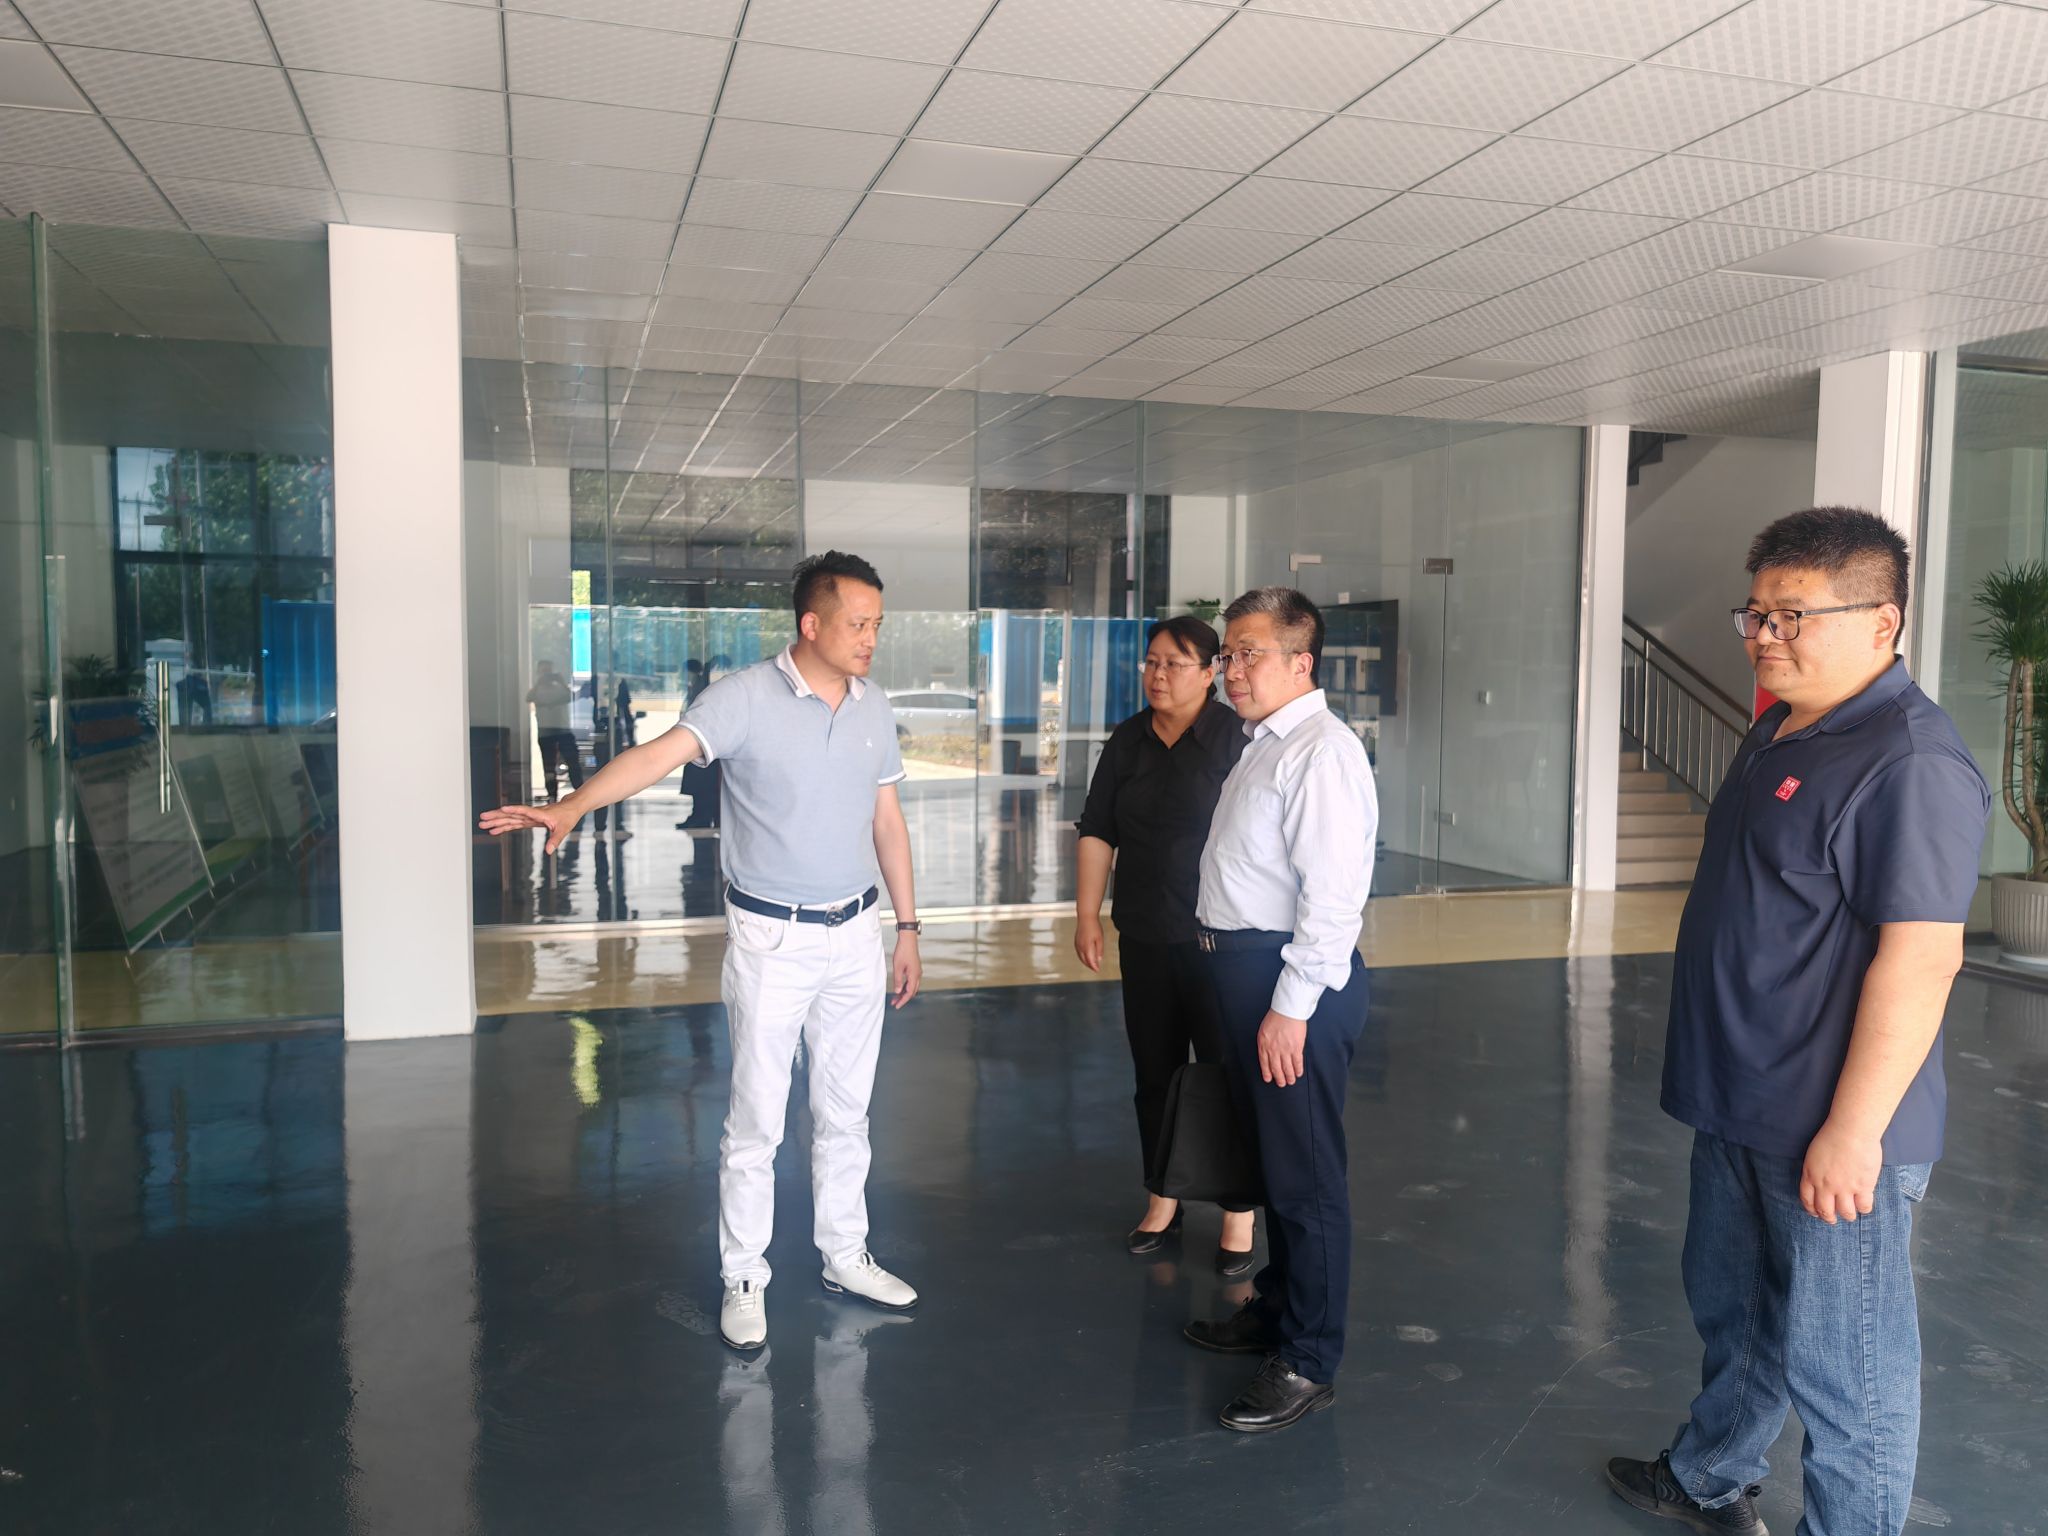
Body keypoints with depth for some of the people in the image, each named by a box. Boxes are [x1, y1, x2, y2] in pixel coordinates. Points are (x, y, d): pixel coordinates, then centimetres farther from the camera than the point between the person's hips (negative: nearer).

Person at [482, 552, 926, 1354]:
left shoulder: (875, 709, 3)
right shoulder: (746, 697, -15)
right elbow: (660, 753, -30)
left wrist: (908, 929, 12)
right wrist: (571, 806, -47)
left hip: (855, 935, 5)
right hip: (772, 940, -5)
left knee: (845, 1113, 16)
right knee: (756, 1122, 5)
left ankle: (846, 1257, 33)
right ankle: (743, 1279, 22)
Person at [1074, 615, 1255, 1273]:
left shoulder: (1235, 739, -10)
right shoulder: (1129, 741, 7)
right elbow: (1097, 832, 10)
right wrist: (1087, 915, 7)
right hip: (1145, 939, 5)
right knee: (1155, 1073, 14)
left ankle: (1239, 1216, 16)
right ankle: (1163, 1201, 30)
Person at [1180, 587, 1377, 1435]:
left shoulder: (1321, 752, -18)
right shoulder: (1262, 744, 13)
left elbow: (1331, 894, -23)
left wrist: (1291, 1008, -23)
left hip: (1296, 981, -10)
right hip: (1241, 966, 10)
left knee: (1305, 1173, 1)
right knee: (1270, 1152, 22)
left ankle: (1308, 1362, 14)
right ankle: (1276, 1308, 39)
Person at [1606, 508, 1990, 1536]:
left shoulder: (1910, 762, -21)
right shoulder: (1778, 735, 10)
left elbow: (1920, 959, -25)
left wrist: (1852, 1131, -24)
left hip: (1831, 1136, -10)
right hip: (1741, 1107, 10)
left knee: (1839, 1366, 6)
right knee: (1731, 1308, 25)